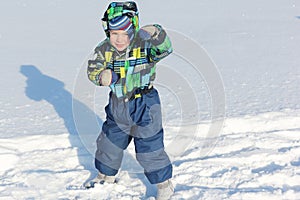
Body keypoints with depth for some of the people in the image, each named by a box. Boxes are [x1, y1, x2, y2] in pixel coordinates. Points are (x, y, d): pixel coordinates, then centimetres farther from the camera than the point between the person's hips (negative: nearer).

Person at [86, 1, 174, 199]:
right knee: (108, 143, 21)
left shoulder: (144, 45, -19)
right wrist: (102, 76, -29)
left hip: (144, 107, -5)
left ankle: (165, 184, 23)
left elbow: (165, 50, -32)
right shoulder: (105, 49, -7)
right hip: (117, 107, 5)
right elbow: (92, 70, -7)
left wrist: (158, 35, -52)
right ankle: (106, 175, 47)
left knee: (149, 148, 0)